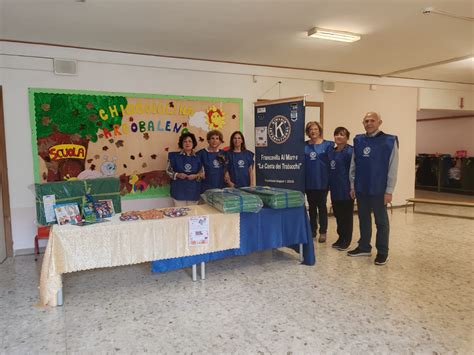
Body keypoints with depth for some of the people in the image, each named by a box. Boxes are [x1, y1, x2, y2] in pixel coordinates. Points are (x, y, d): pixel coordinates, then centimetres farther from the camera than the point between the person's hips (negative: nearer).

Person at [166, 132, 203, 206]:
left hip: (193, 191, 2)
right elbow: (168, 171, 3)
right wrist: (178, 175, -15)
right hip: (179, 191, -2)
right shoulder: (174, 156, 2)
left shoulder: (197, 158, 6)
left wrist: (196, 176, -11)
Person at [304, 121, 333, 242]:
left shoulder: (327, 145, -3)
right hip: (309, 181, 3)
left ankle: (323, 232, 16)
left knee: (322, 206, 6)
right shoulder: (304, 146, 4)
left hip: (322, 181, -3)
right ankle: (312, 230, 26)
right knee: (311, 206, 13)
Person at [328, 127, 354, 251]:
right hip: (335, 189, 7)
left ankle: (346, 240, 16)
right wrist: (328, 184, 9)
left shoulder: (350, 151, -11)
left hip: (346, 189, -7)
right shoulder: (330, 152, 11)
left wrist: (353, 187, -16)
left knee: (347, 216, 5)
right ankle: (341, 238, 28)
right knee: (338, 215, 15)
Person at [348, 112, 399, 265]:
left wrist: (389, 191, -11)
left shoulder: (389, 141, -7)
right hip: (361, 189, 5)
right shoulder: (358, 141, 6)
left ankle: (382, 252, 19)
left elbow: (392, 168, -9)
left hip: (379, 189, -4)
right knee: (363, 218, 15)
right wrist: (352, 185, 8)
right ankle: (364, 247, 29)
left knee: (381, 221, 7)